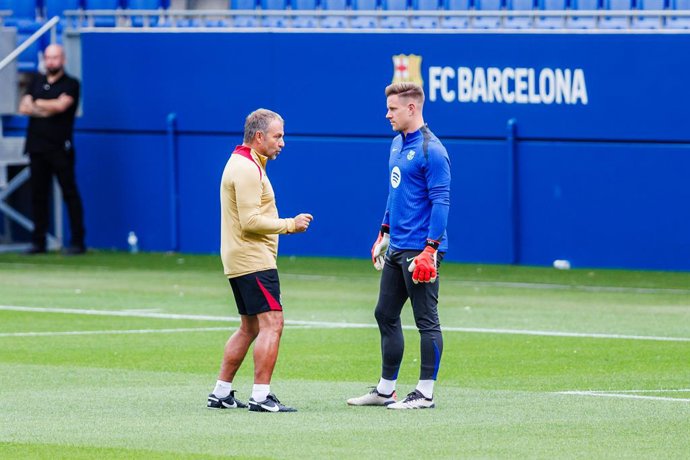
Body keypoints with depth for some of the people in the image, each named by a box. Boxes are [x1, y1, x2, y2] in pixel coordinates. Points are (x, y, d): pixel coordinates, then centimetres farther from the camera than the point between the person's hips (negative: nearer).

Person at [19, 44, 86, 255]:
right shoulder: (37, 82, 17)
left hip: (60, 148, -5)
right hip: (37, 146, 5)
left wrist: (38, 103, -1)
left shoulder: (70, 84, 1)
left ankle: (78, 242, -5)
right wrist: (44, 110, -10)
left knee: (70, 194, -5)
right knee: (38, 195, 6)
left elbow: (61, 105, -15)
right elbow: (24, 107, 6)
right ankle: (39, 242, 10)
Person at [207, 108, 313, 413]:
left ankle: (221, 393, 17)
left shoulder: (242, 163, 18)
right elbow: (251, 221, -22)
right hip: (254, 261, -11)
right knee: (272, 323, -12)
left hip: (239, 260, 11)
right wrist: (290, 225, -15)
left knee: (250, 328, 15)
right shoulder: (247, 169, -16)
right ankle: (261, 396, -14)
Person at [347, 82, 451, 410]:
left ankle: (425, 393, 2)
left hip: (419, 252, -10)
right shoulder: (397, 145, 13)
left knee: (426, 320, -2)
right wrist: (384, 234, 23)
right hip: (396, 249, 10)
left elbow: (441, 201, -18)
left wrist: (430, 250, -23)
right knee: (385, 315, 12)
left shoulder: (431, 150, -15)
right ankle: (385, 390, 19)